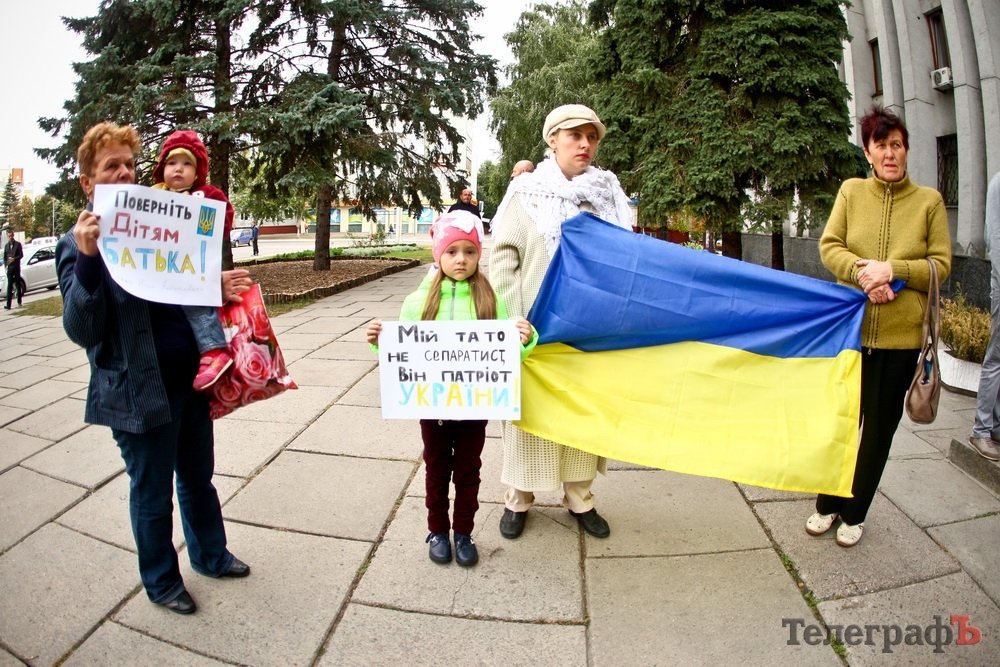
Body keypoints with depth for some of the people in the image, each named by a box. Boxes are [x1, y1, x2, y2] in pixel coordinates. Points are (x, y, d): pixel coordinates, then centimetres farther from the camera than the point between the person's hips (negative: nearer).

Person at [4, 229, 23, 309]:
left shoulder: (18, 244, 0)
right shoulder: (6, 245, 10)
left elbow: (21, 255, -4)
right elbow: (4, 257, 13)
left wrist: (14, 259, -18)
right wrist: (5, 265, 0)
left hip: (16, 267, -2)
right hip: (9, 267, 2)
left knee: (18, 284, 9)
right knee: (9, 285, -3)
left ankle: (19, 302, 21)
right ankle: (8, 305, -9)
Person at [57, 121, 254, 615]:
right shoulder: (78, 243, -10)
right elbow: (81, 331, -18)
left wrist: (215, 287, -5)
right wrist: (88, 258, -31)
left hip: (189, 380, 6)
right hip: (140, 394, -5)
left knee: (198, 478, 21)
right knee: (152, 495, 12)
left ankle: (210, 555, 43)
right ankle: (160, 581, 35)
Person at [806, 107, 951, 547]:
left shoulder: (929, 201, 1)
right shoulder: (851, 192, 3)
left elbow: (941, 265, -1)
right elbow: (829, 246, -2)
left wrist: (892, 270, -18)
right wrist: (862, 272, -20)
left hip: (901, 335, 0)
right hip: (850, 327, 0)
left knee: (880, 427, 12)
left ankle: (855, 513, 29)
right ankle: (828, 505, 29)